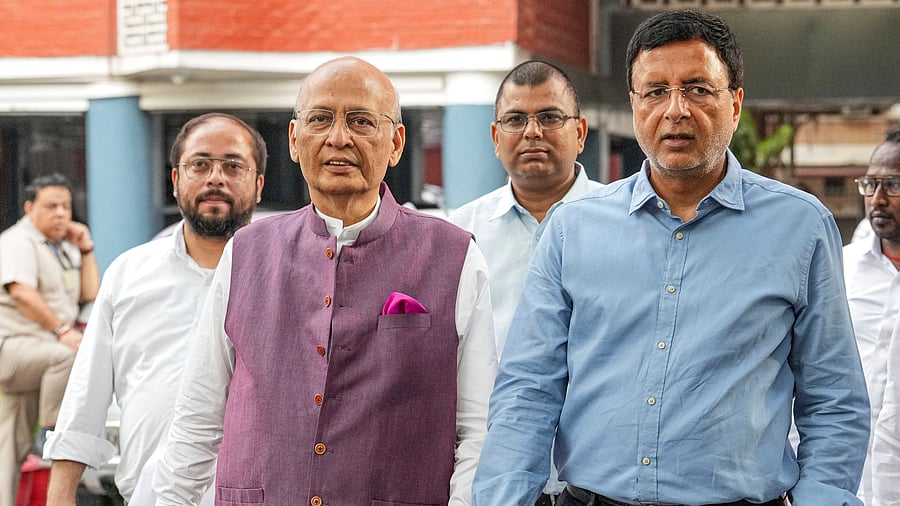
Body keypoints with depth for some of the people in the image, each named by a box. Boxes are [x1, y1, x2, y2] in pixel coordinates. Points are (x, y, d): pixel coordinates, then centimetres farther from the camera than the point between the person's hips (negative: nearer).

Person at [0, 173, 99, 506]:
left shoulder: (64, 247, 18)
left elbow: (90, 294, 15)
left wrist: (86, 250, 7)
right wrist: (61, 329, -25)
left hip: (42, 347, 9)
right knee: (67, 355, -36)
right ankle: (53, 433, -27)